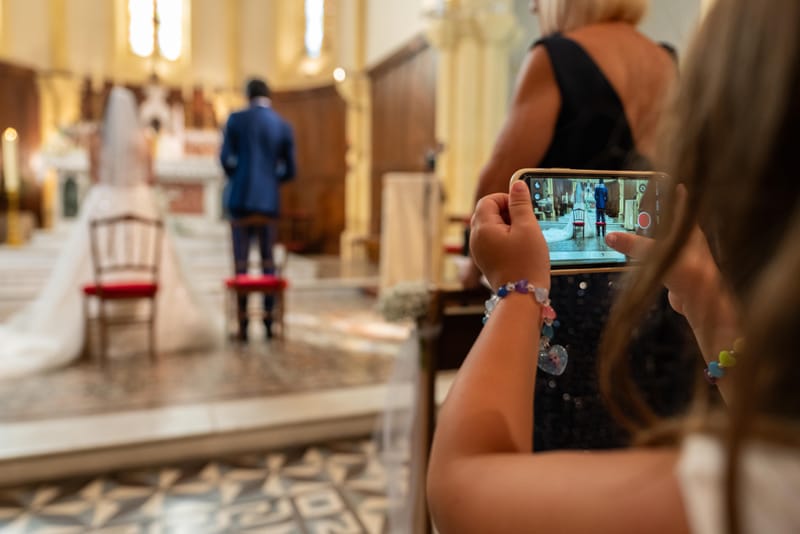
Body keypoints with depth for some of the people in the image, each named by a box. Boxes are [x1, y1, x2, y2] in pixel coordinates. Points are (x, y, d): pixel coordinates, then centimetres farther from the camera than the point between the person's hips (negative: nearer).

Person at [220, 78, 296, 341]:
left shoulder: (236, 119, 0)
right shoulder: (284, 126, 5)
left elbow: (225, 158, -6)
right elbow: (289, 171, 6)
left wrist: (236, 177, 14)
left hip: (240, 198, -2)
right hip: (269, 199, 2)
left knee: (241, 260, 3)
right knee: (268, 260, 10)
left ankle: (243, 322, 4)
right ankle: (268, 320, 11)